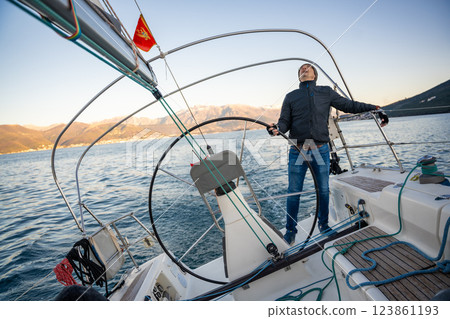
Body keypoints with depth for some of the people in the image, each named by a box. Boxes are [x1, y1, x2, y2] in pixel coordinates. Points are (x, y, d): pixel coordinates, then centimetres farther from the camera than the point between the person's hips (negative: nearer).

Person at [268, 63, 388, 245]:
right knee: (294, 192, 1)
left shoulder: (326, 92, 15)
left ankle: (323, 225, 31)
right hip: (297, 151, -1)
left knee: (323, 190, 10)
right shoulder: (291, 96, 13)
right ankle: (290, 230, 17)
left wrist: (374, 109, 12)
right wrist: (277, 128, -17)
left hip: (321, 150, 1)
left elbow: (349, 105, 19)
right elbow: (285, 121, 5)